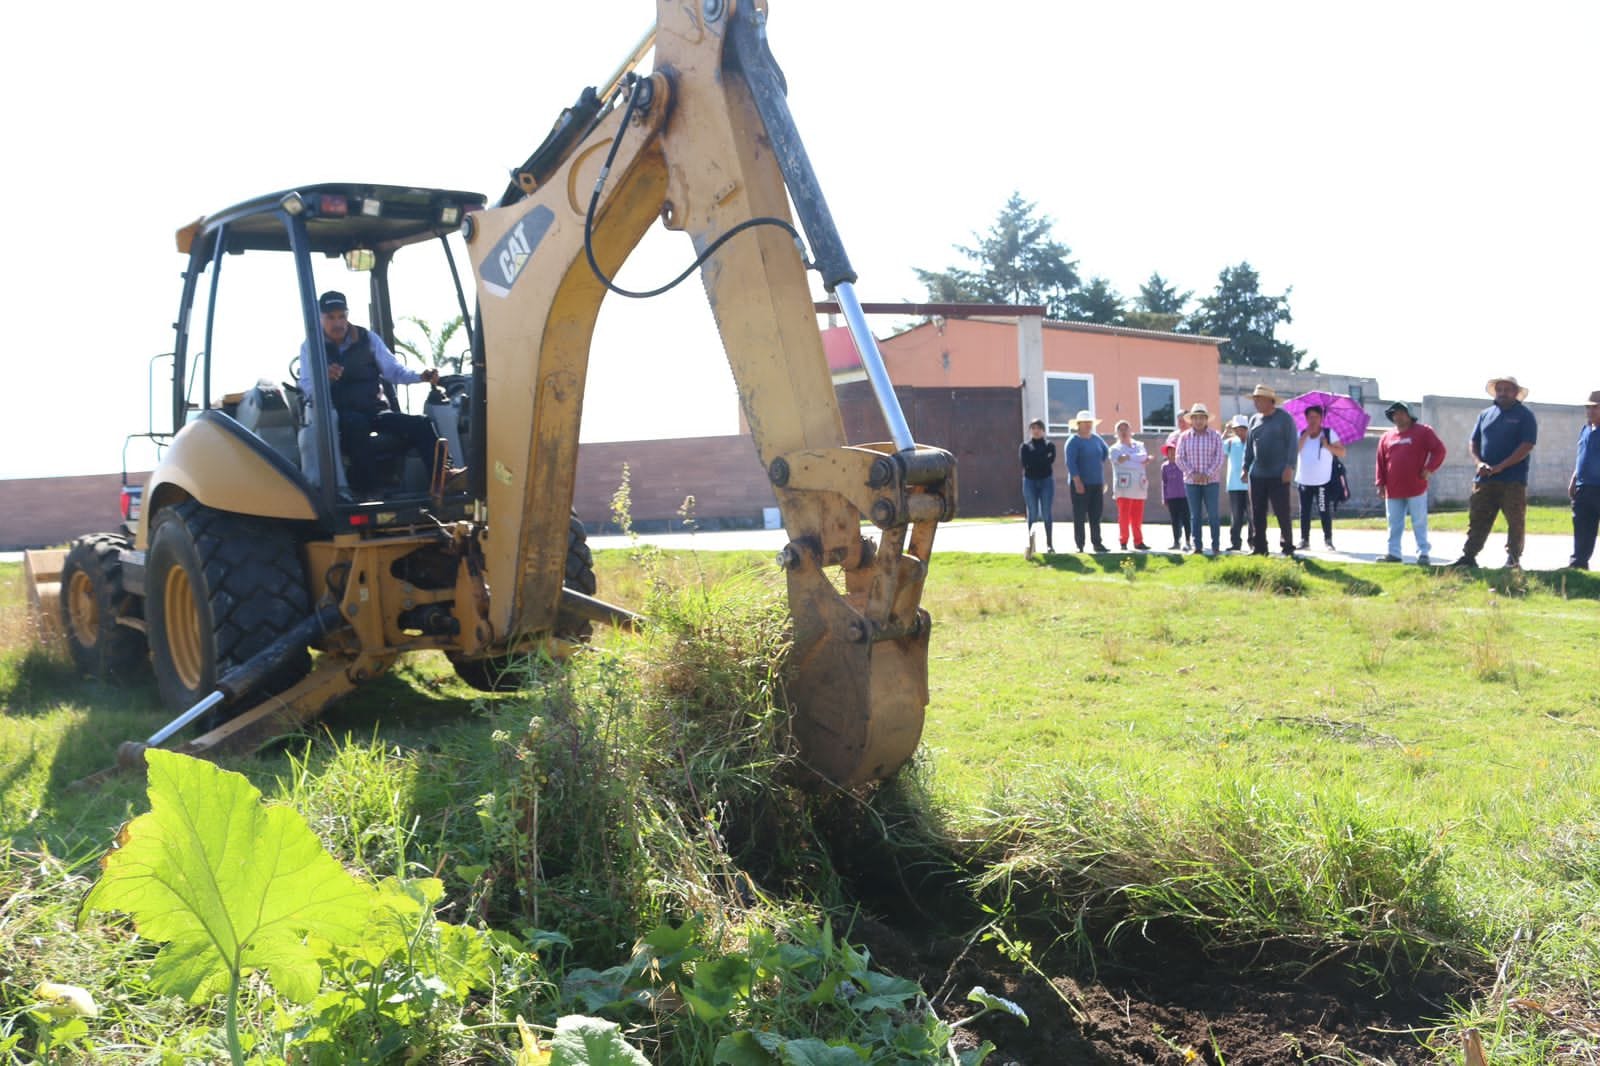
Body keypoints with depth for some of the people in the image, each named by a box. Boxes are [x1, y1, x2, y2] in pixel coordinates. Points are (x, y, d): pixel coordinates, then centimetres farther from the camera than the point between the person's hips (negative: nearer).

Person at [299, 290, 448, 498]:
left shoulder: (368, 338, 10)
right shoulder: (311, 347, 5)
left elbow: (393, 370, 6)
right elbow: (307, 387, -7)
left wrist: (421, 376, -14)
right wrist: (325, 378, -31)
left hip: (375, 410, 3)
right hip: (339, 417, -3)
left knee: (420, 424, -20)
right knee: (357, 423, -38)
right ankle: (366, 488, -37)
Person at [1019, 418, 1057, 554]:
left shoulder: (1049, 445, 8)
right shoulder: (1025, 446, 9)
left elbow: (1050, 460, -8)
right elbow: (1025, 463, -7)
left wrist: (1034, 462, -7)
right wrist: (1042, 460, -8)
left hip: (1046, 481, 0)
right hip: (1030, 481, 0)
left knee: (1046, 513, -1)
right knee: (1032, 514, 0)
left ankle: (1049, 543, 5)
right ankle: (1030, 543, 4)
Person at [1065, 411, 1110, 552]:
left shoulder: (1096, 439, 10)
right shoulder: (1074, 442, -9)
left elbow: (1106, 452, 29)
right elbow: (1071, 463, -16)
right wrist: (1077, 482, -21)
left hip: (1097, 483, 6)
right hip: (1081, 483, -6)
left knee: (1097, 514, 8)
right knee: (1080, 515, -2)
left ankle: (1097, 543, 15)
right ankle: (1080, 545, 3)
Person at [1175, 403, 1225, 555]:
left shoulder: (1215, 436, 2)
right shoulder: (1184, 436, 4)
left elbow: (1220, 458, -4)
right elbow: (1179, 458, 0)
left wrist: (1207, 474, -14)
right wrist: (1192, 473, -12)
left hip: (1211, 481, -1)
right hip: (1191, 482, 1)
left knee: (1213, 514, -1)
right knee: (1195, 515, 3)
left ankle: (1216, 546, 3)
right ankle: (1196, 545, 6)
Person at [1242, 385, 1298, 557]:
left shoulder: (1284, 418, -2)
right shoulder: (1254, 420, 13)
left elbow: (1292, 443, -7)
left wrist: (1289, 467, -15)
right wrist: (1246, 468, 11)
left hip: (1278, 475, -5)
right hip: (1257, 475, 5)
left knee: (1282, 513, -2)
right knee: (1257, 514, 5)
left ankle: (1288, 547, 7)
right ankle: (1258, 547, 11)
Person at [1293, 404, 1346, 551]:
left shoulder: (1329, 433, 1)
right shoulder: (1301, 434, 8)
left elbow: (1342, 453, -3)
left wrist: (1327, 446, -17)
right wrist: (1306, 435, -13)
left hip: (1323, 481, -3)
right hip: (1304, 480, 3)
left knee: (1325, 512, -3)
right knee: (1304, 512, 5)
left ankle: (1328, 540, 5)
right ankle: (1304, 540, 11)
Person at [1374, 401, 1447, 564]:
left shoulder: (1423, 431, 0)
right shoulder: (1387, 437, 12)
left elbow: (1439, 450, -4)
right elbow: (1381, 462, 12)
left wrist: (1429, 468, -14)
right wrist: (1380, 483, 7)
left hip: (1416, 488, -4)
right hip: (1393, 490, 4)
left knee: (1419, 523, 1)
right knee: (1394, 524, 9)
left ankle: (1423, 553, 6)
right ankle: (1393, 553, 15)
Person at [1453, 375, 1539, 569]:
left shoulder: (1525, 416, -1)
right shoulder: (1485, 414, 14)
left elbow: (1526, 446, -10)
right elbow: (1474, 442, 15)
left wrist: (1499, 467, -17)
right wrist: (1479, 463, -6)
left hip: (1512, 480, -4)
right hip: (1484, 478, 4)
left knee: (1515, 521, 1)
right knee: (1477, 519, 4)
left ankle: (1513, 558, 9)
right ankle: (1469, 556, 6)